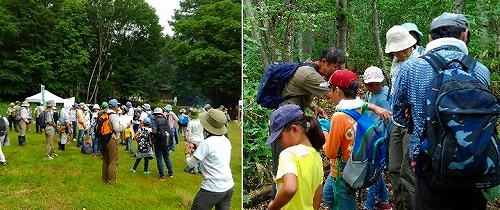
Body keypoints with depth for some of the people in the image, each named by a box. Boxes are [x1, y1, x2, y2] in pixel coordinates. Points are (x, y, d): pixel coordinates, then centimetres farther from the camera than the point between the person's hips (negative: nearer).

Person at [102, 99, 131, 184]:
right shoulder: (114, 115, -16)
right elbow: (117, 128, -21)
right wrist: (126, 125, -8)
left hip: (104, 140, 8)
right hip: (112, 140, -8)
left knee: (105, 161, 17)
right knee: (113, 161, 0)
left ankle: (105, 179, 27)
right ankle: (111, 180, 3)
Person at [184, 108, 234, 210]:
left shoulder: (206, 143, -17)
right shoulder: (226, 140, 5)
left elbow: (191, 163, -9)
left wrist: (187, 152, 10)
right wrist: (198, 148, 21)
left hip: (213, 189, -7)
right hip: (229, 187, 7)